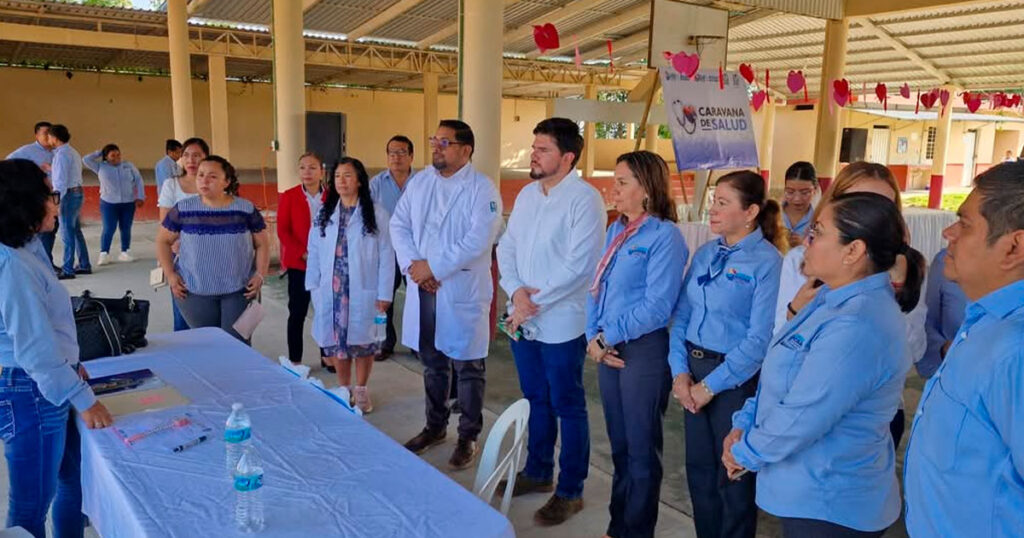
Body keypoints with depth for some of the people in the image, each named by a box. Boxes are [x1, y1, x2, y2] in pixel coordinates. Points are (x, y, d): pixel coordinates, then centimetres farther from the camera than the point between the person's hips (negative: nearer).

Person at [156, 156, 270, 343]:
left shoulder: (246, 209, -2)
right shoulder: (183, 209, -1)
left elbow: (262, 244, 5)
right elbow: (163, 240, 10)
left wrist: (260, 275, -6)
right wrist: (170, 274, 1)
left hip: (239, 290, -1)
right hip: (195, 291, 1)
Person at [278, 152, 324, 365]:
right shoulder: (289, 196, -2)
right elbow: (282, 231, -4)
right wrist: (303, 254, -15)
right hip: (298, 264, -1)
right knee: (297, 313, 4)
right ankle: (295, 361, 14)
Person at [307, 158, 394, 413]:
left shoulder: (376, 214, -6)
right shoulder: (324, 214, 7)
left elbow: (386, 255, -7)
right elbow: (314, 253, 7)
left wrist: (384, 294, -11)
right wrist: (313, 288, 1)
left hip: (362, 291, -3)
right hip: (331, 291, 3)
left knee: (363, 341, 6)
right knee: (335, 341, 10)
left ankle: (361, 389, 24)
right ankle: (343, 388, 26)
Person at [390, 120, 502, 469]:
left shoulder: (481, 188, -10)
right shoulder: (419, 181, 9)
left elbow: (478, 239, -20)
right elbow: (399, 224, 6)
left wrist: (434, 267, -18)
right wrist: (411, 264, -10)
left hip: (462, 292, -5)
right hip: (422, 288, 6)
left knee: (467, 368, 5)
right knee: (432, 364, 18)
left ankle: (469, 437, 20)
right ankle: (435, 427, 35)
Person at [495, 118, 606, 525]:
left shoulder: (585, 198, -14)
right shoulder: (527, 194, 9)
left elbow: (580, 264, -20)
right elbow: (506, 247, 8)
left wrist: (535, 301, -16)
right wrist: (516, 291, -10)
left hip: (561, 323, -7)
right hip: (523, 320, 7)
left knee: (567, 407, 6)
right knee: (535, 399, 20)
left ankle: (570, 491, 21)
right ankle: (537, 472, 37)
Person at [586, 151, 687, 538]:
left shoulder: (665, 235, -13)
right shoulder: (616, 230, 10)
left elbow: (657, 306, -19)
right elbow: (596, 288, 10)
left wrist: (607, 337, -14)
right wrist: (593, 338, -3)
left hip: (644, 349, -7)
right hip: (609, 349, 7)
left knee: (641, 448, 8)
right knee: (619, 444, 18)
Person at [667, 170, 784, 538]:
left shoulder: (768, 262, -15)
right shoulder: (705, 254, 5)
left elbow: (760, 339, -19)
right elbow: (681, 316, 6)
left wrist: (711, 385, -16)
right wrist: (680, 371, -6)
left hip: (736, 378, -6)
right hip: (694, 371, 6)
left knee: (732, 476, 12)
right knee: (698, 468, 18)